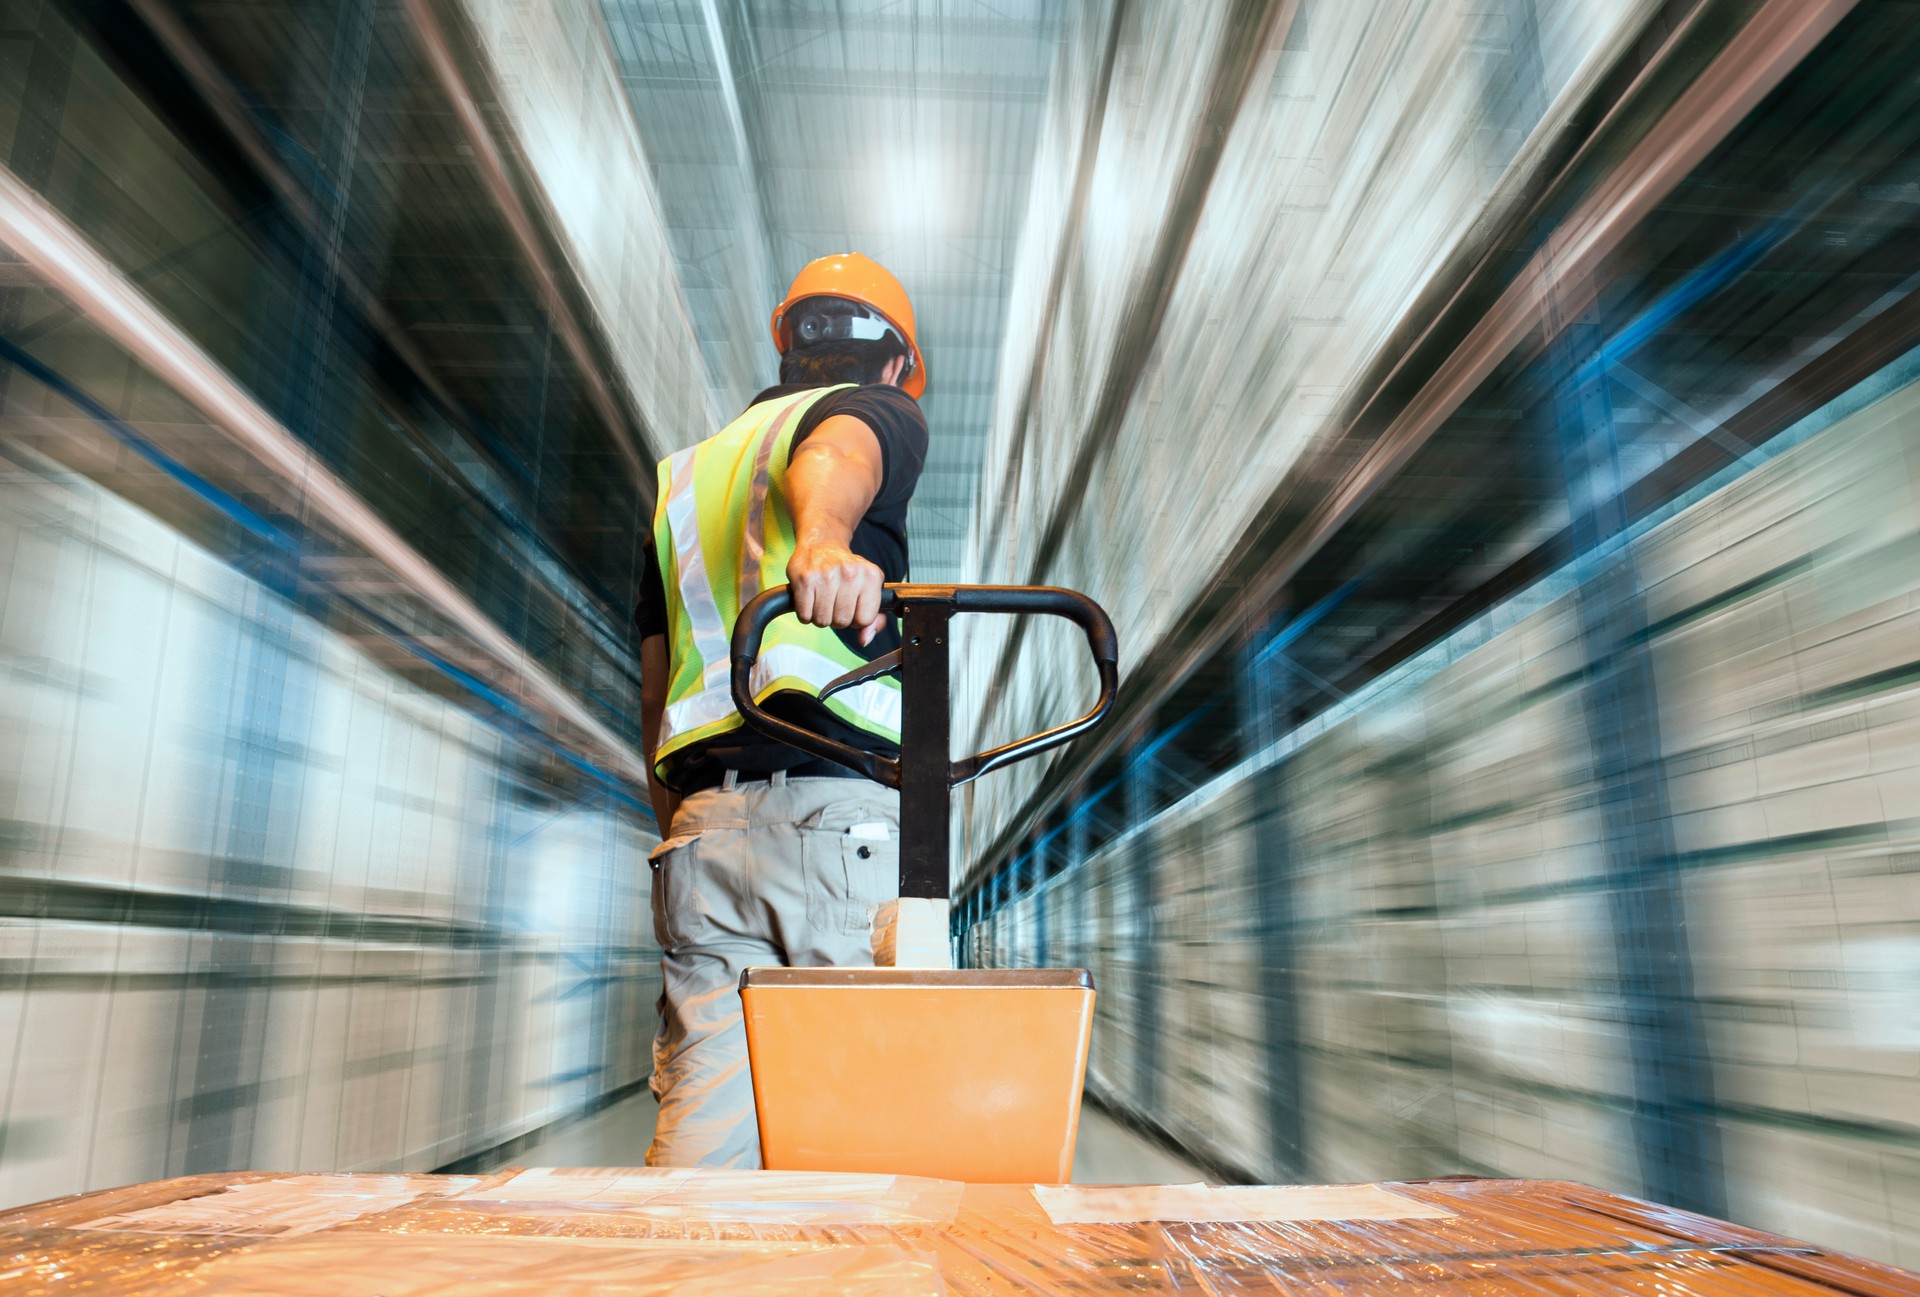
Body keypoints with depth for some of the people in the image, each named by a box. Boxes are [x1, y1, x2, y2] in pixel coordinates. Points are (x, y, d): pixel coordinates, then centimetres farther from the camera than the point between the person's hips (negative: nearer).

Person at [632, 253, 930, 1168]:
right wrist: (824, 536, -39)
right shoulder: (877, 411, 11)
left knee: (702, 1121, 2)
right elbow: (835, 456, -18)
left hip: (701, 823, 6)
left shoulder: (684, 473, 29)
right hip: (839, 809, -5)